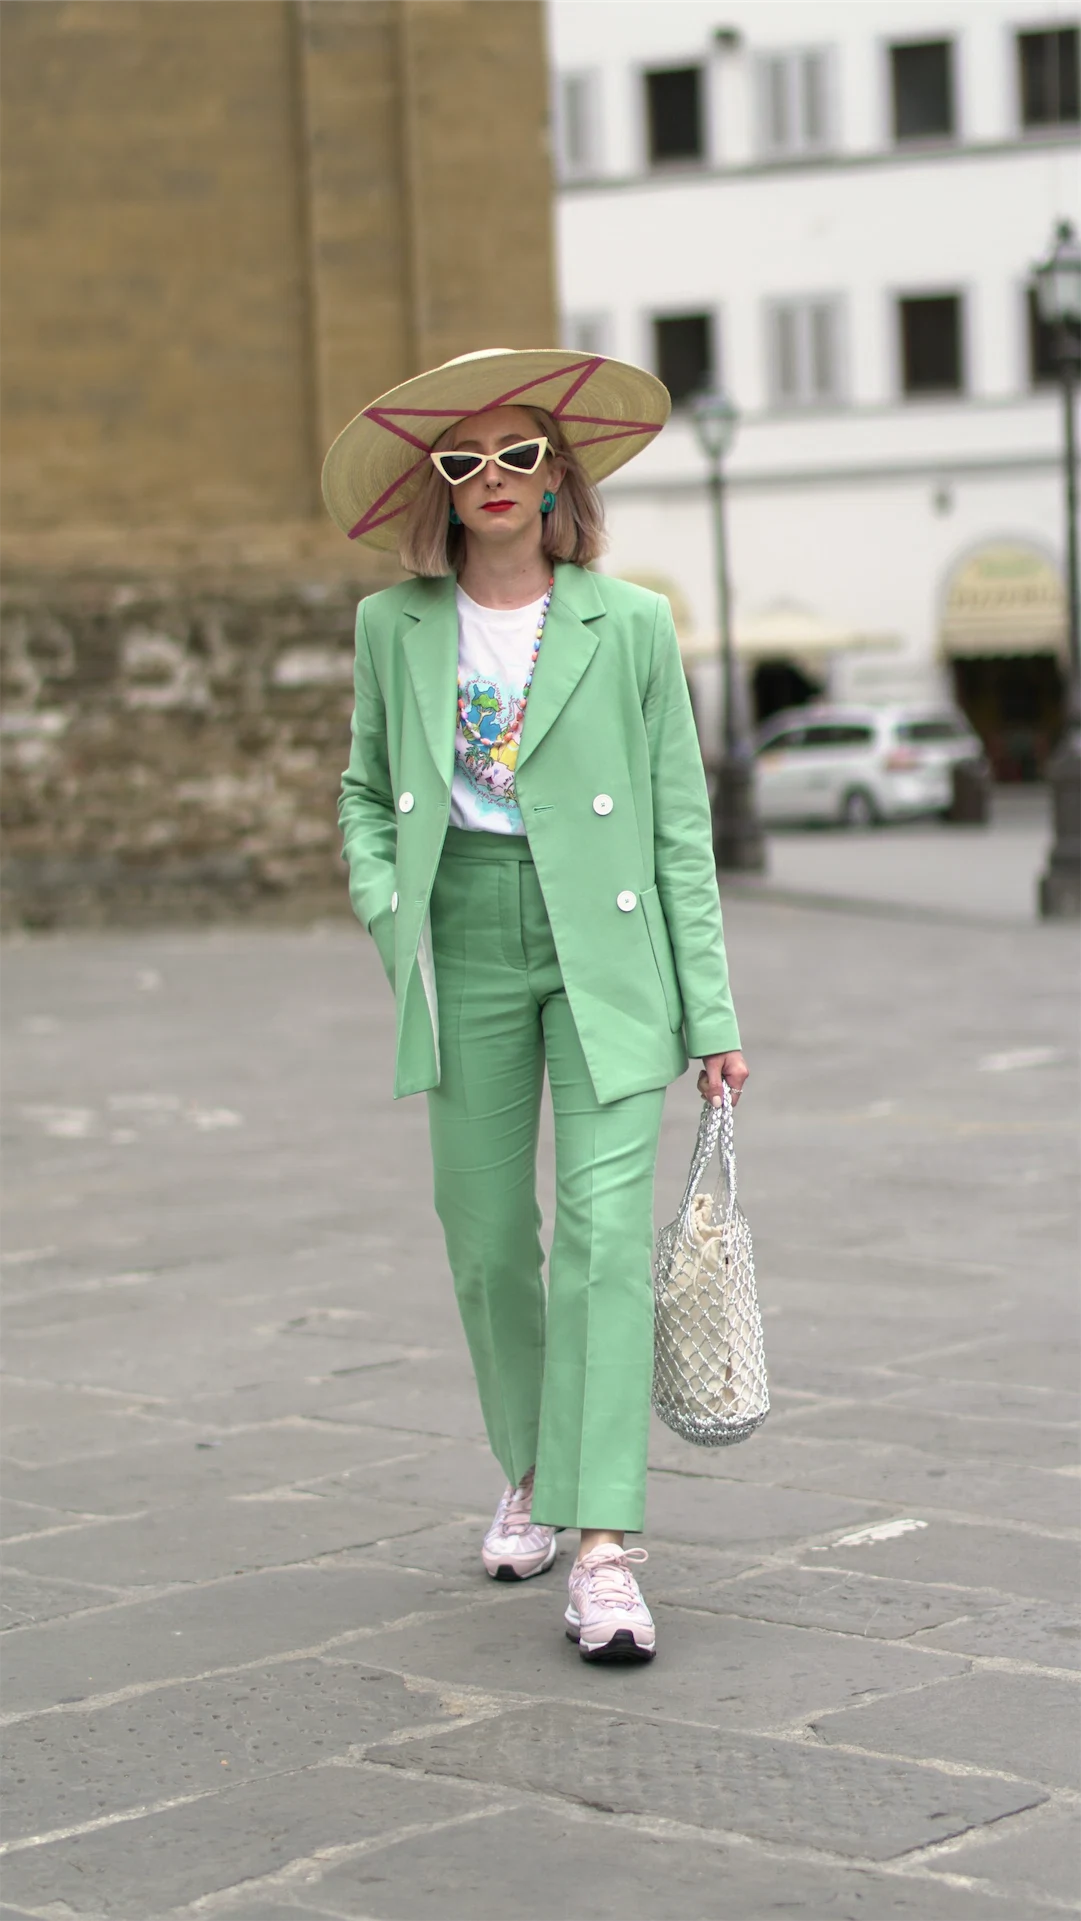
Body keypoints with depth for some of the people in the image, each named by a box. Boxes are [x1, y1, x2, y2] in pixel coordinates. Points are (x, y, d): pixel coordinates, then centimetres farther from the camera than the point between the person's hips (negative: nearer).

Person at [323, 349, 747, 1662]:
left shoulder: (630, 627, 0)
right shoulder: (394, 628, 6)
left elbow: (682, 828, 2)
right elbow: (365, 793, 18)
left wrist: (711, 1014, -1)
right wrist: (384, 908, -2)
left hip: (604, 955, -2)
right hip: (467, 950, 3)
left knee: (605, 1229, -13)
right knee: (486, 1237, 8)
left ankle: (604, 1550, -15)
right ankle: (530, 1471, 33)